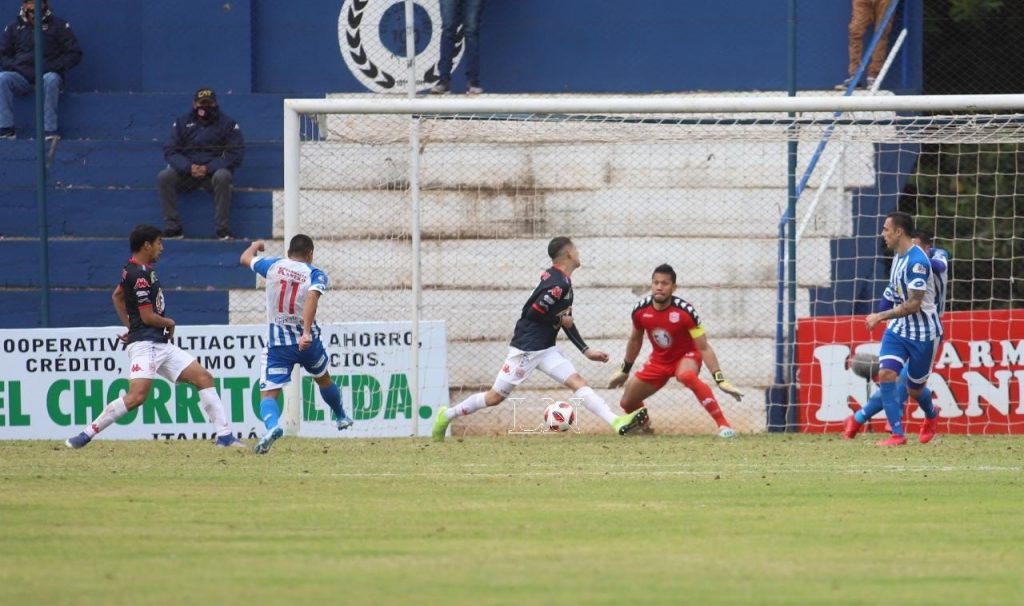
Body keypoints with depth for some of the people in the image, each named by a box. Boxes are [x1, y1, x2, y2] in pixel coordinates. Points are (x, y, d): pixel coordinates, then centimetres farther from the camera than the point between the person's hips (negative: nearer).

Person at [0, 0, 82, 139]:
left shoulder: (58, 25, 7)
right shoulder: (15, 27, 15)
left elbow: (75, 54, 2)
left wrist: (51, 66, -11)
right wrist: (15, 66, -6)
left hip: (47, 74, -3)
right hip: (22, 78, 3)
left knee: (51, 80, -38)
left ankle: (50, 130, -35)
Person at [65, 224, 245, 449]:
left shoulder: (135, 270, 15)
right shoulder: (140, 274, -15)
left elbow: (117, 295, 30)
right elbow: (148, 317, -16)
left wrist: (129, 325, 30)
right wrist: (170, 324, 2)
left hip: (163, 345, 10)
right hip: (145, 344, -10)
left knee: (204, 378, 3)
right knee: (137, 395, -24)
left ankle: (224, 436, 1)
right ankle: (86, 435, -14)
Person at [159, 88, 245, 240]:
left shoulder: (228, 123, -1)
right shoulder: (182, 123, 6)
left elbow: (236, 153, -8)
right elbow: (170, 151, 1)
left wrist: (208, 168, -19)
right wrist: (189, 168, -19)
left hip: (214, 171, -3)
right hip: (187, 171, 3)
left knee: (222, 177, -36)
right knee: (163, 177, -23)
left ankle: (222, 229, -29)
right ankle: (174, 227, -19)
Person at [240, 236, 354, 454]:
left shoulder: (273, 266, 2)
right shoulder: (315, 275, -4)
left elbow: (245, 259, 20)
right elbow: (312, 298, -24)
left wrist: (255, 246, 43)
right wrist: (306, 333, -33)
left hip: (277, 343, -1)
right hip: (307, 341, 1)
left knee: (268, 393, -7)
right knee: (323, 378, 29)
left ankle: (272, 425, -38)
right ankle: (341, 417, 50)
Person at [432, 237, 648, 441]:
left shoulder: (562, 280, 10)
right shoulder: (558, 283, -20)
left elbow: (565, 319, 17)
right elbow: (532, 312, -23)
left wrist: (586, 351, 14)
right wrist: (559, 319, -9)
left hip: (545, 349, 9)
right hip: (526, 348, -9)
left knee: (577, 381, -7)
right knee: (496, 396, -1)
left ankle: (616, 422, -19)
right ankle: (447, 415, 15)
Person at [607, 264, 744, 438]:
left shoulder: (685, 312, -27)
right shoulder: (640, 310, -13)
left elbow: (704, 347, -24)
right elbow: (635, 340, 8)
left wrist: (720, 380, -31)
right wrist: (624, 371, 17)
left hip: (686, 356, -5)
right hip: (659, 361, 5)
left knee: (687, 376, -42)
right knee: (627, 403, 4)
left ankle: (723, 424, -42)